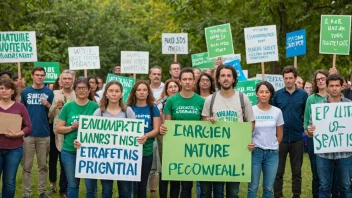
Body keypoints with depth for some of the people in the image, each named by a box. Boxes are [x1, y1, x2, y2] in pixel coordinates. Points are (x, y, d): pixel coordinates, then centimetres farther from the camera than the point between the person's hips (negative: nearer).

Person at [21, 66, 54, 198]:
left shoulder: (49, 92, 4)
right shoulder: (25, 91, 4)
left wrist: (48, 105, -12)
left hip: (44, 134, 0)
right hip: (28, 133, 0)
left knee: (43, 165, 8)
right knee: (27, 166, 3)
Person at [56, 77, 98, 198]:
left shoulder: (95, 107, -1)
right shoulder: (68, 106, 2)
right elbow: (58, 129, 2)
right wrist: (72, 127, -14)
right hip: (69, 151, 1)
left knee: (91, 185, 3)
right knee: (72, 185, 12)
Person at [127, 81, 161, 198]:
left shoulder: (153, 108, 4)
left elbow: (156, 129, -2)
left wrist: (146, 135, -21)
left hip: (146, 150, 1)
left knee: (143, 183, 11)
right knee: (132, 182, -1)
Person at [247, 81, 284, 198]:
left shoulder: (277, 111, 2)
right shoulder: (251, 110, -4)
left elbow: (280, 135, 11)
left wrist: (273, 147, 11)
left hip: (272, 153, 2)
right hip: (255, 152, -2)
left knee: (268, 188, 9)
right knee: (253, 187, 1)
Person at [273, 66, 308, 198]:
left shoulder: (303, 95, 0)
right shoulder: (277, 94, 0)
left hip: (297, 138, 0)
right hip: (280, 138, 0)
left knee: (297, 171, 10)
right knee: (278, 171, 6)